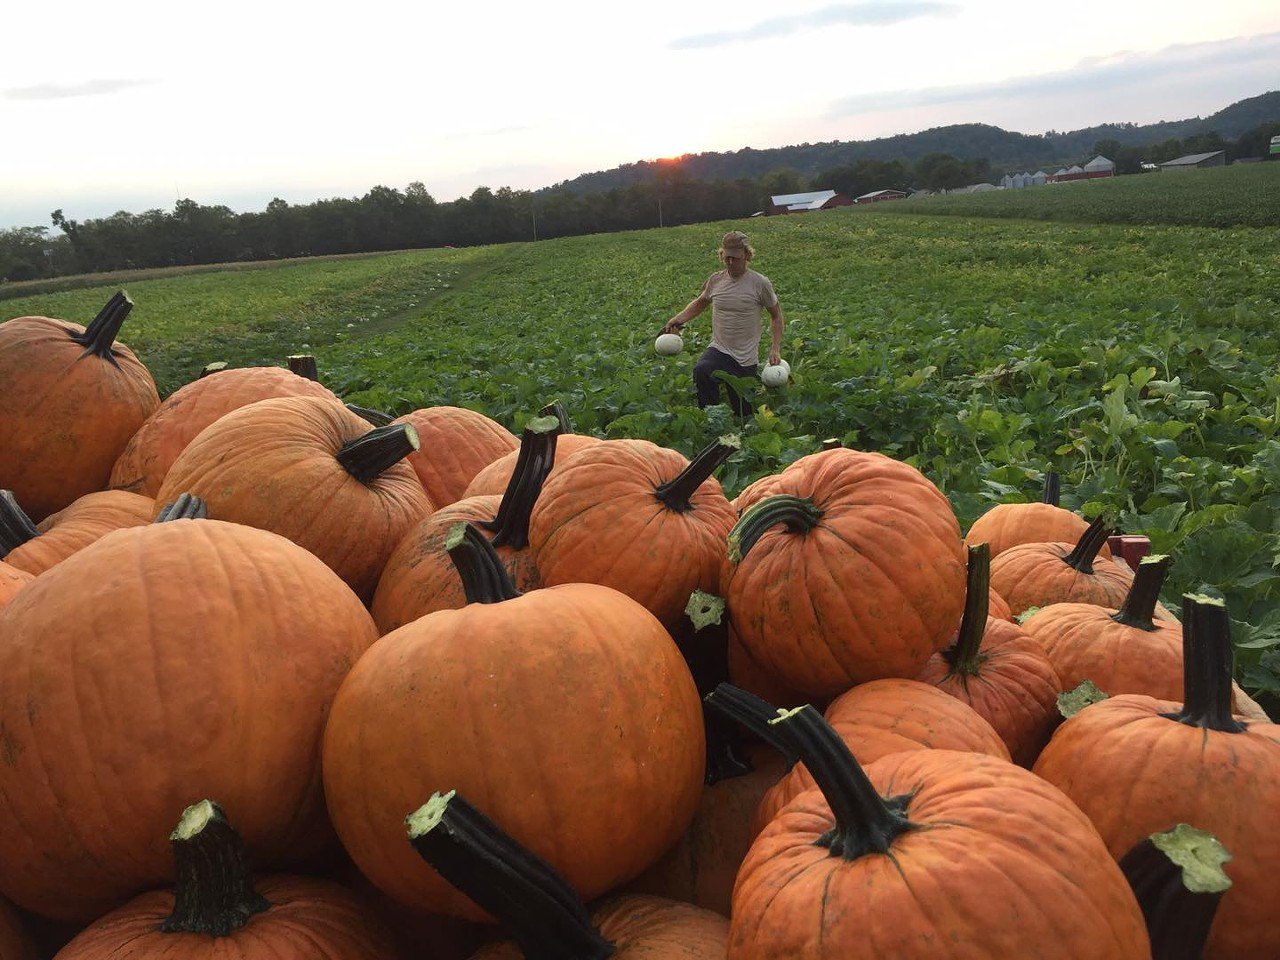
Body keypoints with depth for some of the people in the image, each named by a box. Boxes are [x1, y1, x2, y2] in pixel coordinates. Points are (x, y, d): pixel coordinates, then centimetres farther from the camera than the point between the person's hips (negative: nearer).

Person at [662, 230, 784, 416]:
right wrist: (678, 319, 7)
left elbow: (776, 315, 7)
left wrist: (775, 349, -2)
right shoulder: (715, 280, 4)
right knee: (701, 371, -35)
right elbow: (699, 303, 24)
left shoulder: (760, 283, -4)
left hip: (746, 359, -1)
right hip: (719, 351, 1)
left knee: (743, 414, 5)